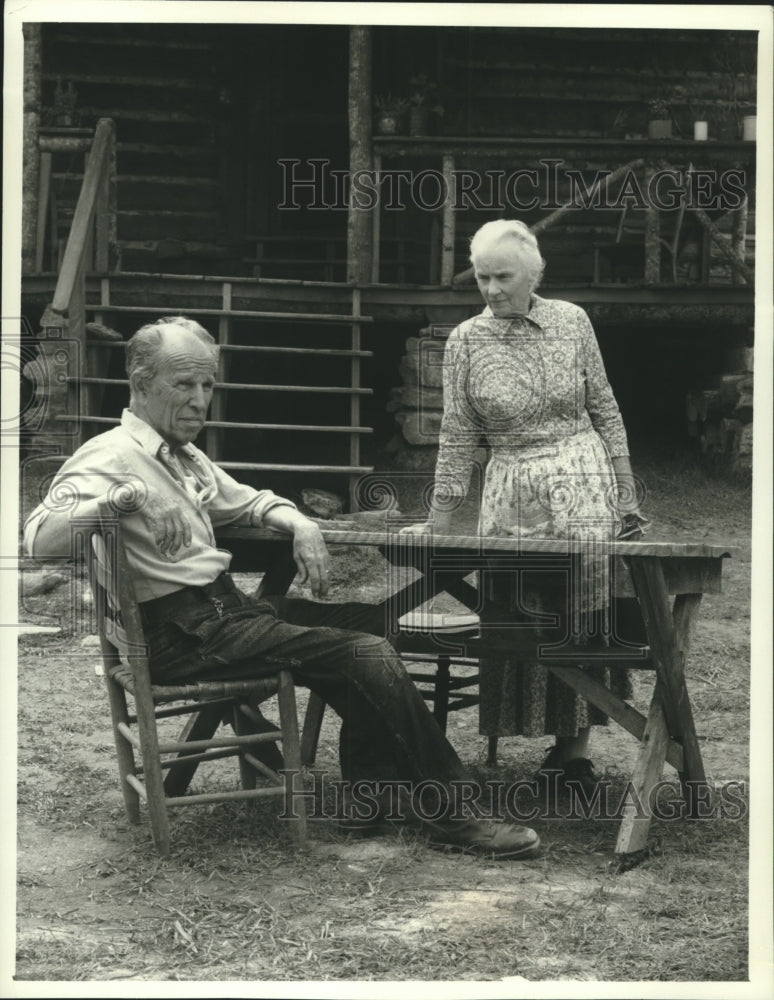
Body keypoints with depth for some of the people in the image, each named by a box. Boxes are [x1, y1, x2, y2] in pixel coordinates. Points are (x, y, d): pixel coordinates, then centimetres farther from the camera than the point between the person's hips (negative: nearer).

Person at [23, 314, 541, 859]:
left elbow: (248, 501, 33)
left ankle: (370, 793, 9)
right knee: (369, 655, -16)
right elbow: (40, 538, -26)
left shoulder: (184, 456, 18)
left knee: (366, 623, 9)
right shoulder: (110, 458, -11)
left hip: (225, 607, 10)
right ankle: (454, 815, -9)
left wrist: (301, 525, 12)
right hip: (183, 635, -10)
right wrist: (124, 497, -39)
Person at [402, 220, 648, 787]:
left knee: (581, 613, -3)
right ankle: (562, 742, 7)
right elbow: (459, 435, 3)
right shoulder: (466, 342, 0)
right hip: (511, 497, 1)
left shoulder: (572, 322, 1)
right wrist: (440, 519, 1)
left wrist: (627, 498, 5)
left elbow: (606, 412, 6)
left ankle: (576, 747, 1)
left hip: (583, 485, -1)